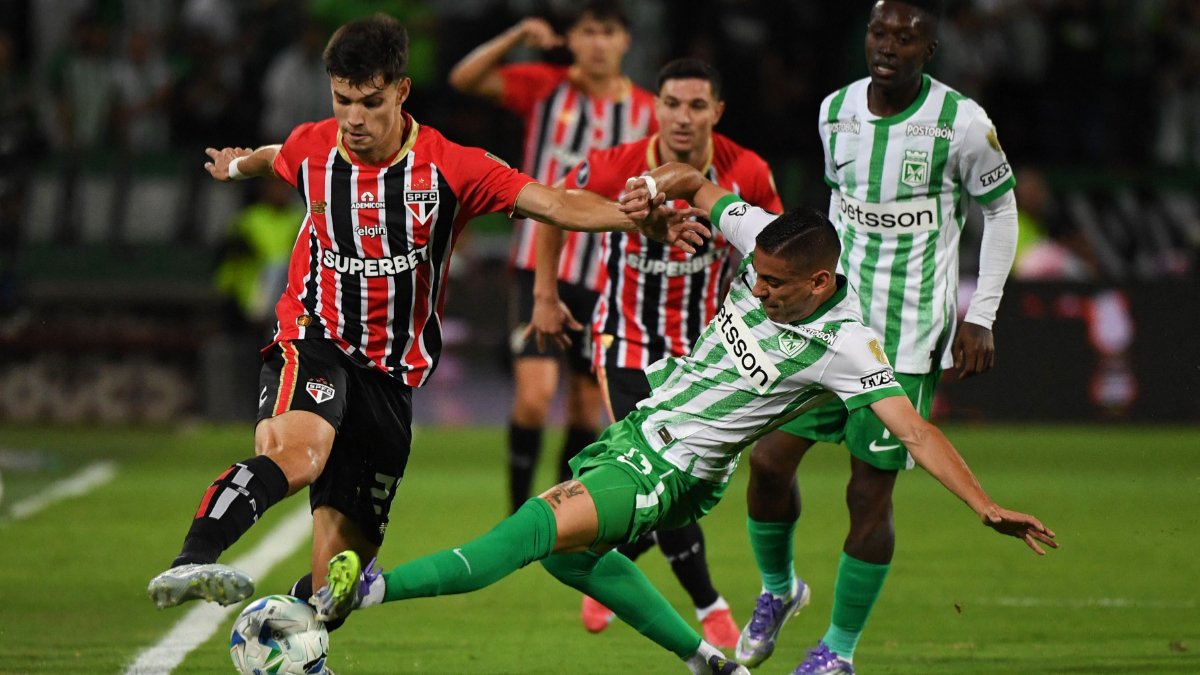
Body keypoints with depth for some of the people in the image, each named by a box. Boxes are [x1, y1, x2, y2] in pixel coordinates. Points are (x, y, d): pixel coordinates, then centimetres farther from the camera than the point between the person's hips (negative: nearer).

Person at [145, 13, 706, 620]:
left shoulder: (450, 168, -7)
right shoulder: (310, 149, -1)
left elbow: (557, 205, -13)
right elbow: (275, 159, 26)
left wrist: (637, 219, -31)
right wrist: (239, 164, 49)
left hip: (389, 380, 1)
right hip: (312, 347, -1)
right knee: (298, 450, -38)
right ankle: (191, 563, -56)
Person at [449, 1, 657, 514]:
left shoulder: (645, 111, 3)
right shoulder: (545, 87, -1)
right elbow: (464, 79, -11)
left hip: (607, 276, 3)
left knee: (588, 408, 7)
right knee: (534, 395, -16)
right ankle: (518, 517, -3)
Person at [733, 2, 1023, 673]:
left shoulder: (962, 123, -12)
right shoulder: (836, 111, 3)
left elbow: (1001, 211, 1)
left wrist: (980, 317, -3)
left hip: (909, 339, -4)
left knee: (870, 491, -3)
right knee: (770, 459, -1)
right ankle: (778, 588, 27)